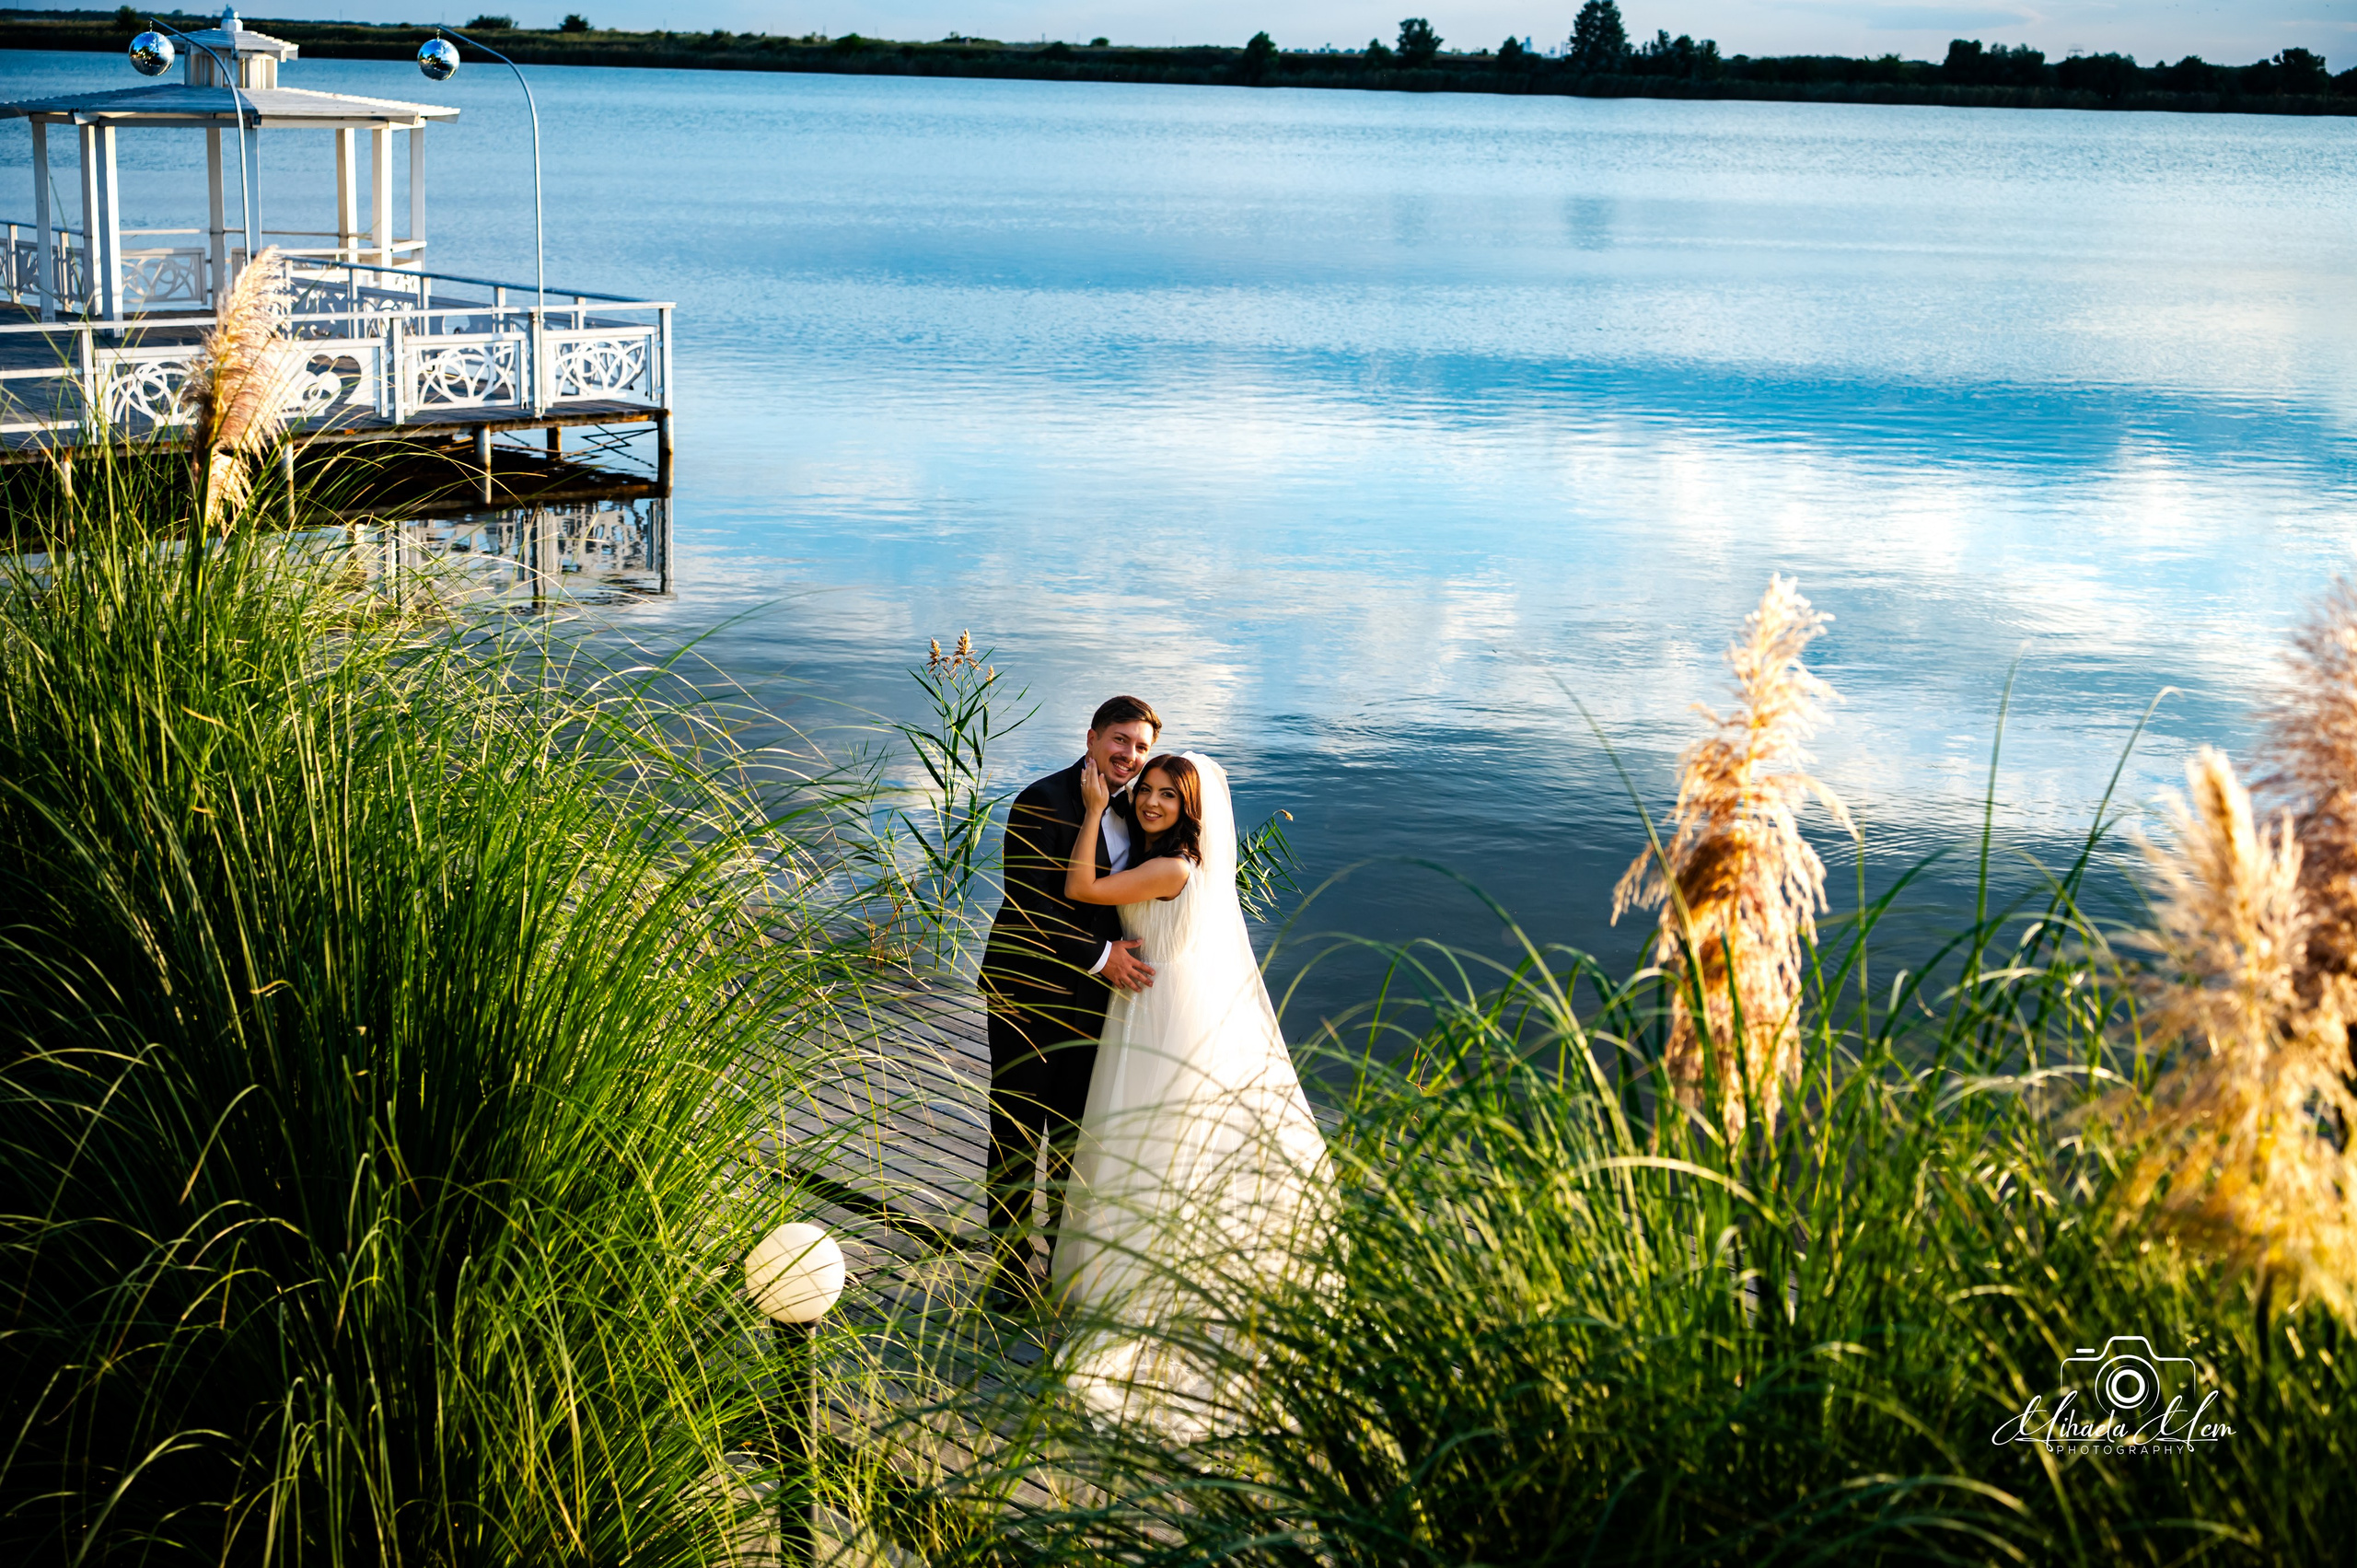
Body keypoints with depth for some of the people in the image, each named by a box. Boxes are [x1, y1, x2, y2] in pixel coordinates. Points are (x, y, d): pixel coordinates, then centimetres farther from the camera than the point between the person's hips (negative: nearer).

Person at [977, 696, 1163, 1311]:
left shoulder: (1131, 810, 6)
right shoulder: (1044, 803, -16)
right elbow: (1030, 905, -22)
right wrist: (1101, 956, -19)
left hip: (1093, 995, 6)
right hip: (1030, 992, -6)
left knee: (1076, 1133, 14)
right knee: (1017, 1134, 4)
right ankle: (1010, 1268, 14)